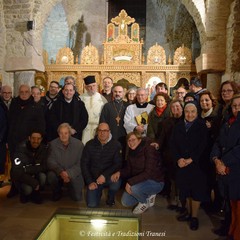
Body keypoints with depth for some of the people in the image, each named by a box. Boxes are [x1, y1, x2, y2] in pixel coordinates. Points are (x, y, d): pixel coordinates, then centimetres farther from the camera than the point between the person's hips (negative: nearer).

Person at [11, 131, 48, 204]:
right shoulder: (21, 148, -22)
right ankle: (25, 194, 8)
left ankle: (35, 193, 1)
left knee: (43, 176, -30)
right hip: (22, 176, -2)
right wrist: (34, 183, -30)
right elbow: (16, 171, -27)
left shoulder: (44, 148, -13)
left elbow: (44, 167, -15)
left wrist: (26, 169, -26)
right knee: (28, 189, -31)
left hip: (36, 175, 2)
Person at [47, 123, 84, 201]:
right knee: (51, 175, -31)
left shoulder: (79, 144, -10)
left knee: (77, 197, -12)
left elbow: (80, 164, -10)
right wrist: (61, 172, -29)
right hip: (58, 173, 1)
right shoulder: (53, 144, -6)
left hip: (73, 175, -1)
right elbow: (51, 161, -11)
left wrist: (69, 174, -24)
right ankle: (57, 192, 2)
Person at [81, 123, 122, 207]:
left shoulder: (116, 145, -7)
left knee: (116, 181, -35)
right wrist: (90, 182, -10)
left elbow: (118, 164, -13)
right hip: (93, 178, 1)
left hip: (109, 177, -1)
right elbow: (84, 164, -1)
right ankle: (98, 192, 23)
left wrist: (104, 175, -27)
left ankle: (110, 198, 1)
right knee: (92, 205, -15)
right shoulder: (90, 145, -2)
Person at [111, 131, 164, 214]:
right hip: (139, 181, 8)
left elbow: (148, 173, -30)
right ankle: (148, 195, 19)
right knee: (125, 202, 0)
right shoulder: (132, 151, 0)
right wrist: (119, 173, -17)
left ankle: (145, 202, -1)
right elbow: (128, 169, 4)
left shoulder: (149, 149, -24)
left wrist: (130, 182, -34)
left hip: (155, 182, -7)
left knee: (133, 188, -33)